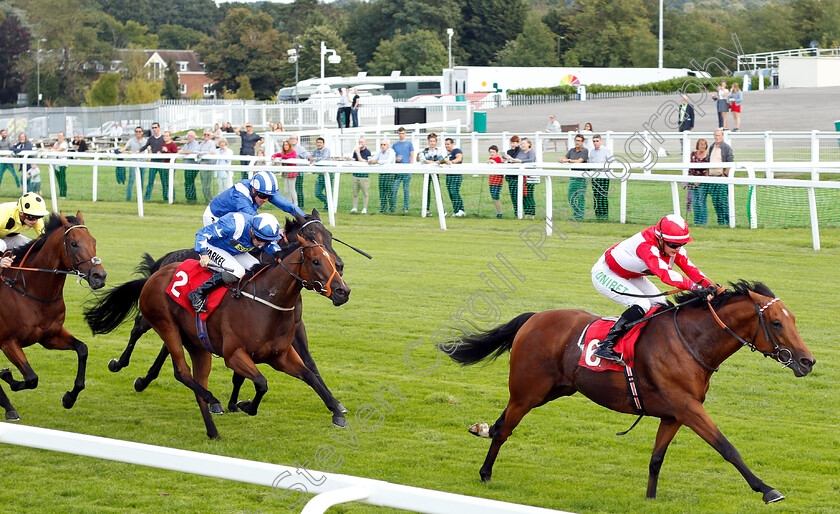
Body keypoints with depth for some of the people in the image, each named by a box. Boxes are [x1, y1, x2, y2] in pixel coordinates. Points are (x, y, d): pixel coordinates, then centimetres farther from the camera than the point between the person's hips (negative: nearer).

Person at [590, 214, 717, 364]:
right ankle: (605, 346, -29)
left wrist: (710, 286, -35)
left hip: (630, 277, 9)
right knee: (642, 304, -27)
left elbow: (690, 268, -17)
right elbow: (664, 273, -52)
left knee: (661, 306, -3)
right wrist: (694, 287, -61)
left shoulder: (675, 248, -14)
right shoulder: (646, 246, -40)